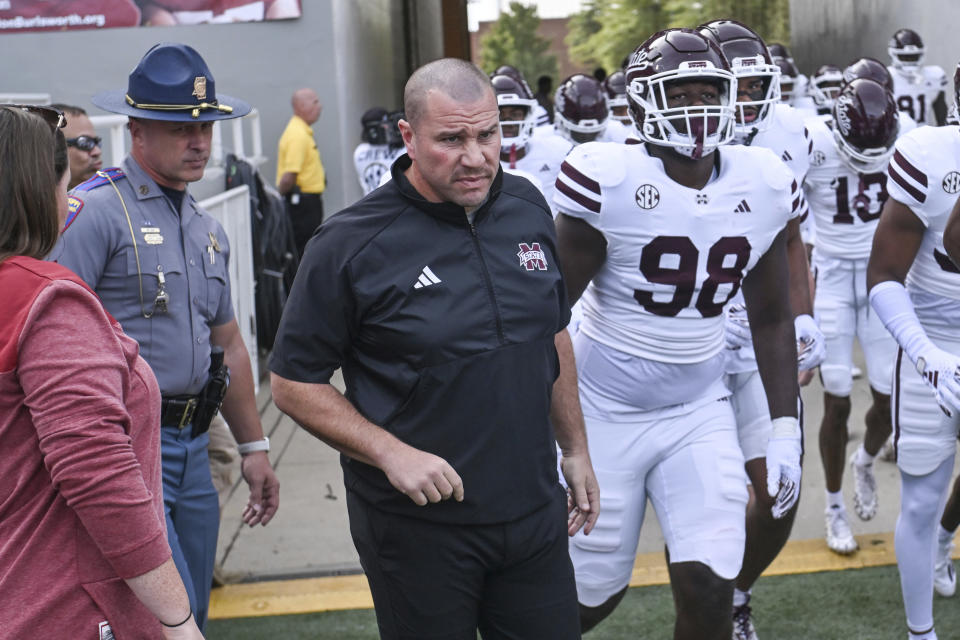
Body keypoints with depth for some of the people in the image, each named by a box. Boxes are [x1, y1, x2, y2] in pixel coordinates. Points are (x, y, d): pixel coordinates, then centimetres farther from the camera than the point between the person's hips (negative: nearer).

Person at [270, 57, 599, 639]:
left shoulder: (528, 210, 2)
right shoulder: (352, 244, -14)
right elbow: (295, 384, -9)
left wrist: (575, 450, 16)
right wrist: (392, 454, -18)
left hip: (534, 510, 5)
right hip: (418, 524, -4)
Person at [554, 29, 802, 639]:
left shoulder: (765, 188, -3)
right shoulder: (610, 180, -17)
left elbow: (772, 319, 8)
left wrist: (786, 430, 4)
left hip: (700, 411, 3)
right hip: (606, 411, -3)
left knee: (709, 591, -4)